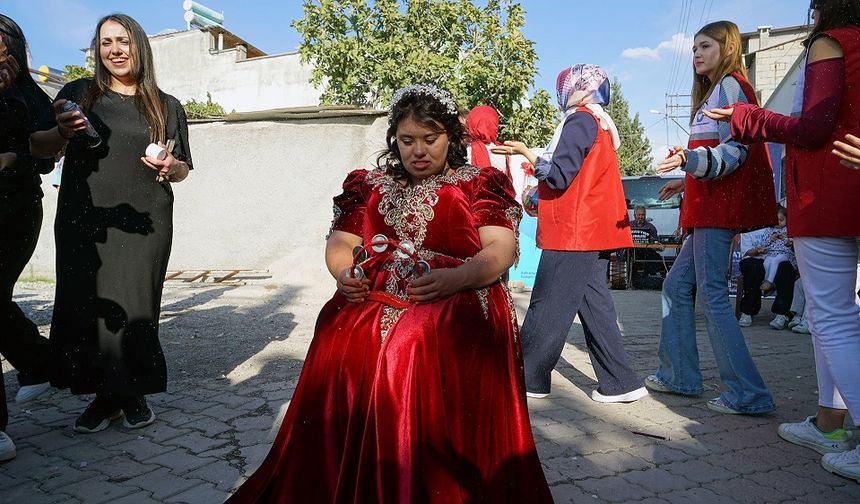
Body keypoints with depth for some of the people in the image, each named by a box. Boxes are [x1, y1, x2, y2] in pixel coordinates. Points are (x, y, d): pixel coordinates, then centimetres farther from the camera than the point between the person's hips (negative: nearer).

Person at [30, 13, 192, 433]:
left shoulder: (167, 107, 12)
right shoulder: (78, 93, 11)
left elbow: (183, 169, 16)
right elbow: (37, 148, 10)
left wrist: (171, 167, -7)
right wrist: (62, 132, -11)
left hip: (144, 224, -1)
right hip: (84, 222, 1)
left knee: (134, 308, -4)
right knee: (85, 306, -1)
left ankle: (133, 394, 14)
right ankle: (105, 395, 15)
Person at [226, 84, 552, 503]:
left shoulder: (481, 183, 12)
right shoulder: (368, 185, 23)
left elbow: (500, 250, 0)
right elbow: (339, 244, 18)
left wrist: (455, 278, -21)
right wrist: (344, 273, -7)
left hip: (456, 302, -2)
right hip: (372, 300, 3)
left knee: (419, 354, -36)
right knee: (339, 350, -29)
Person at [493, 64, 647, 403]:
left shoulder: (581, 121, -9)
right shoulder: (601, 123, 20)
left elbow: (559, 175, -16)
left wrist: (526, 153, -5)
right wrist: (540, 199, 21)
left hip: (574, 234, -10)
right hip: (593, 233, 10)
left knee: (546, 308, -3)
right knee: (594, 305, 10)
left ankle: (524, 378, 7)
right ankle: (620, 383, 12)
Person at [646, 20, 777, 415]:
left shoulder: (729, 85, -6)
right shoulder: (715, 90, 24)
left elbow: (734, 151, -18)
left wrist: (689, 159, -34)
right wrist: (688, 180, 33)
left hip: (721, 206, -10)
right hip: (711, 206, 10)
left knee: (711, 294, -11)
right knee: (677, 285, 11)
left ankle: (747, 393, -6)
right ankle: (680, 374, 17)